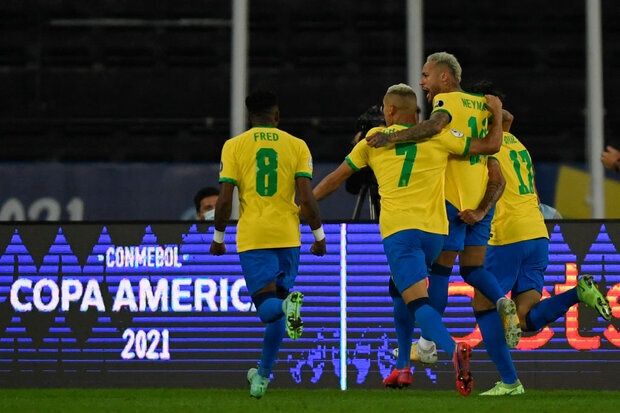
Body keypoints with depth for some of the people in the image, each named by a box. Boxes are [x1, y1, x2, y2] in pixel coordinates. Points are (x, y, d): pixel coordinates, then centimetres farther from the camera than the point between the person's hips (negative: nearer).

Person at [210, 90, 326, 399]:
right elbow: (307, 199, -4)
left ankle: (288, 304, -41)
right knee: (277, 308, 14)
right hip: (287, 235, 1)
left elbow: (224, 200, -3)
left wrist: (218, 237, 10)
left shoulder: (234, 146, 3)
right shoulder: (297, 146, 4)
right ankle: (263, 376, 16)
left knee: (268, 307, -4)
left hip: (252, 237, -1)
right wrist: (319, 236, 8)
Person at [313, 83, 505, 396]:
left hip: (399, 231, -3)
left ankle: (453, 349, -42)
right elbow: (491, 145, 7)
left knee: (418, 302, -13)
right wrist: (496, 113, 25)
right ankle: (403, 368, 23)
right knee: (399, 291, 26)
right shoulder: (437, 135, 6)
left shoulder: (375, 139, 8)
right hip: (434, 231, 3)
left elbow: (337, 178, 15)